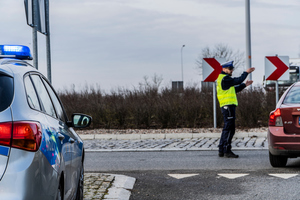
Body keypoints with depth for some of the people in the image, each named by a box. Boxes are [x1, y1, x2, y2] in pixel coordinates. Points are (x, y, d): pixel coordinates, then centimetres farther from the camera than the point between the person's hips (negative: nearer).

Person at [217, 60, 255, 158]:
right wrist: (246, 72, -2)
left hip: (227, 106, 11)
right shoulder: (225, 78, -10)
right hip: (228, 106, -11)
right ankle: (227, 150, -13)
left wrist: (244, 85, 21)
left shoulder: (223, 78, 22)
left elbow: (234, 89, 26)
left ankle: (221, 150, 15)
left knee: (227, 128, 13)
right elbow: (238, 80, -14)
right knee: (230, 129, -11)